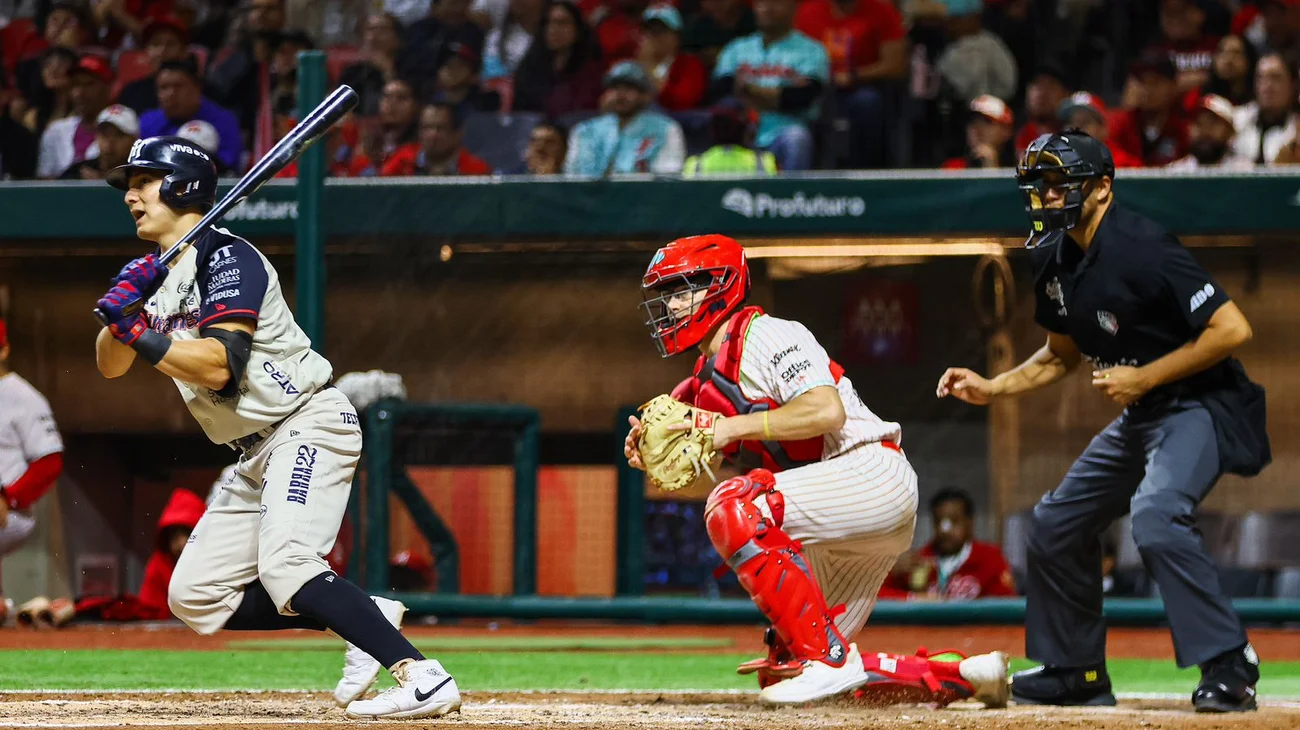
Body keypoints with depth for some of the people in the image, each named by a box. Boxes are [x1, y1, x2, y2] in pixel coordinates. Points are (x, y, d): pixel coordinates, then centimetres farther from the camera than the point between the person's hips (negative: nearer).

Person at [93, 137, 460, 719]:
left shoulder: (226, 257, -13)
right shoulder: (154, 273, 14)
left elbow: (219, 365, -24)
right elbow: (110, 365, 8)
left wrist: (139, 331, -23)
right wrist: (123, 307, -10)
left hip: (310, 425, -10)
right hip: (259, 453, 10)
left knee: (284, 563, -31)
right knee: (193, 596, 4)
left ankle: (422, 677, -38)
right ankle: (364, 620, 5)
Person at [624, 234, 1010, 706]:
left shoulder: (765, 335, -8)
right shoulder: (704, 387, 18)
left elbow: (828, 411, -23)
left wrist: (733, 427, -21)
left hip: (875, 474, -10)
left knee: (735, 507, -29)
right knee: (783, 672, 5)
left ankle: (827, 657, -25)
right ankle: (964, 676, 12)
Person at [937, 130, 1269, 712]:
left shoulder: (1140, 249, -23)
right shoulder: (1053, 260, 4)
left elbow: (1232, 329, -25)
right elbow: (1063, 355, 21)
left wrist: (1145, 377, -22)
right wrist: (993, 388, 7)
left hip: (1203, 406, -10)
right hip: (1140, 417, 10)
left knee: (1156, 514, -33)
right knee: (1057, 523, 14)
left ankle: (1229, 667, -27)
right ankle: (1075, 672, 29)